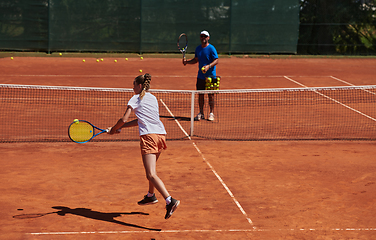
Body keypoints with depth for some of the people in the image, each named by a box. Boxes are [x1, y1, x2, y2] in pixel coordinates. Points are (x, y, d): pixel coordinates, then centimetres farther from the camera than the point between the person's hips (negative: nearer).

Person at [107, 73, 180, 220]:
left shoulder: (135, 99, 6)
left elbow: (124, 120, -1)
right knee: (151, 168, 29)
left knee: (151, 175, -15)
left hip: (148, 136, -8)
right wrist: (120, 128, 29)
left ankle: (170, 201, -30)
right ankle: (151, 196, 45)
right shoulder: (153, 98, 25)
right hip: (160, 134, 8)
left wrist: (113, 129, 17)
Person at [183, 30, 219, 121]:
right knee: (200, 94, 6)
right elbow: (196, 60, 20)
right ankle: (201, 113, 14)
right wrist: (186, 61, 4)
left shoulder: (211, 48, -9)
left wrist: (208, 66, -28)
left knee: (211, 95, 0)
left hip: (210, 76, -5)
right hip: (200, 76, 6)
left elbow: (216, 61, -12)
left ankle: (211, 113, 8)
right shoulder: (198, 48, 10)